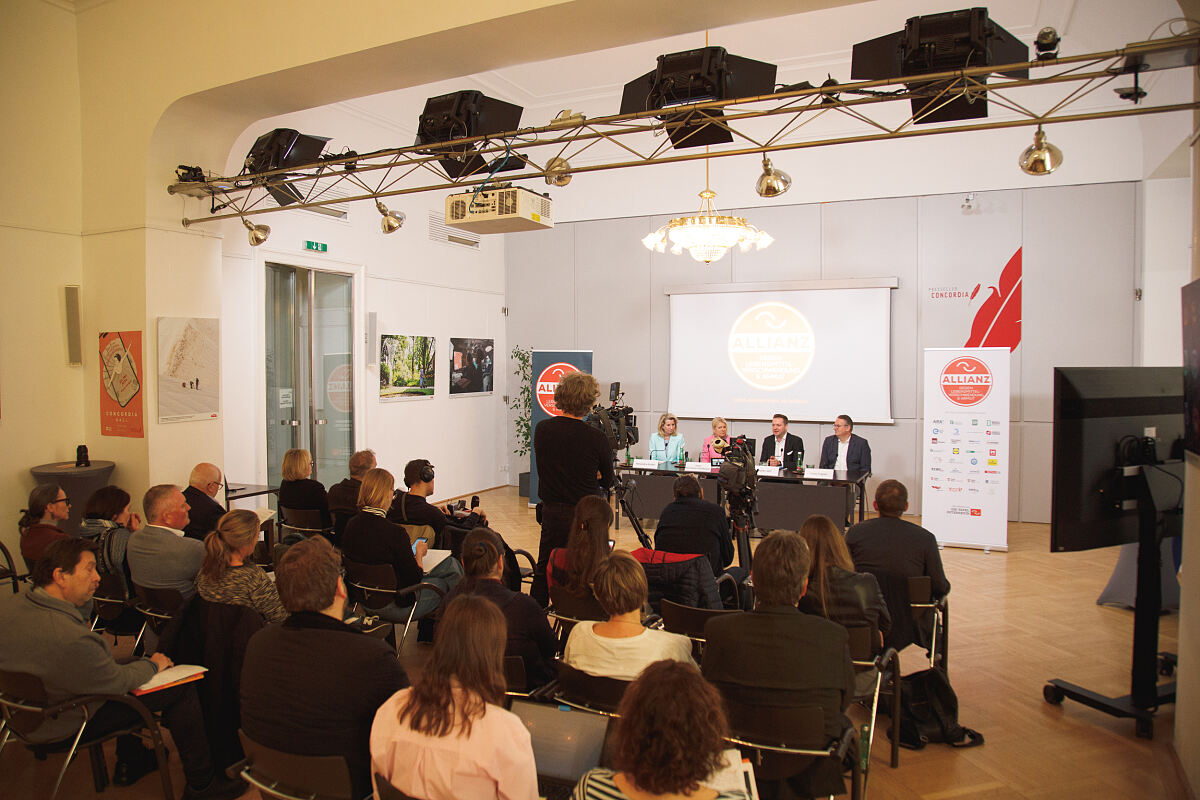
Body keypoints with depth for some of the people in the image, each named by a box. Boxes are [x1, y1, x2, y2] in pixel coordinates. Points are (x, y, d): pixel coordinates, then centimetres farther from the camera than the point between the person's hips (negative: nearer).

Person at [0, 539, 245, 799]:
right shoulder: (71, 638, -39)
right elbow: (118, 682, -22)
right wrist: (153, 665, -2)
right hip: (69, 726, -9)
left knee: (134, 662, 26)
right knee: (181, 688, -2)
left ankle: (129, 762, 37)